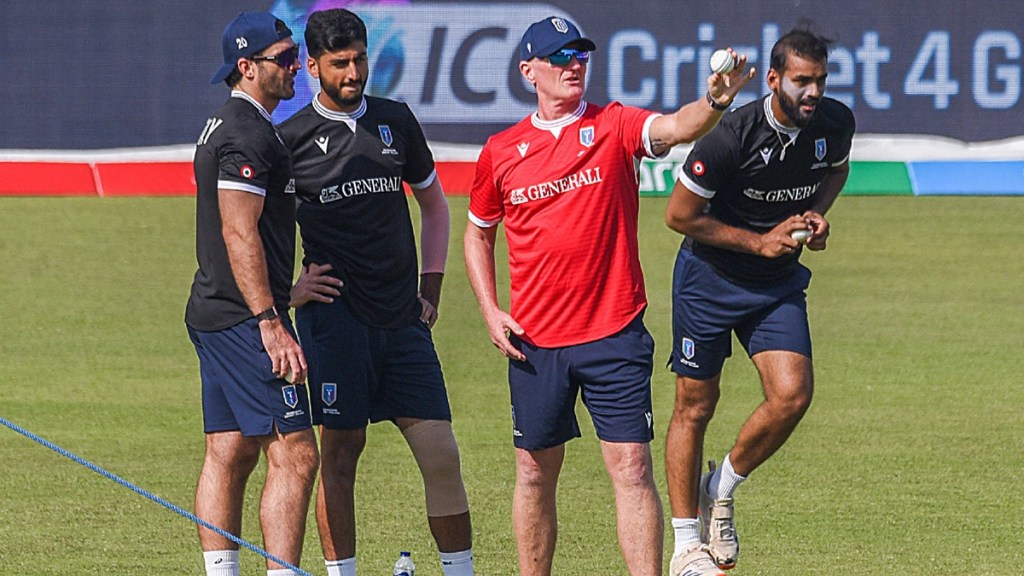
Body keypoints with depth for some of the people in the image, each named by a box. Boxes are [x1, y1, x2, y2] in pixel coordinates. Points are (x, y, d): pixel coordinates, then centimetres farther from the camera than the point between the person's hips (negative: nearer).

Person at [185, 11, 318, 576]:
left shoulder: (222, 125, 19)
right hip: (244, 318, -11)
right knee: (294, 456, -12)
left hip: (212, 313, 11)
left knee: (228, 454, 10)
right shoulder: (249, 134, -14)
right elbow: (240, 234, -21)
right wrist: (270, 323, -23)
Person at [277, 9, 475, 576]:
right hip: (335, 316, -4)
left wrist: (430, 289, 16)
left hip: (403, 318, 4)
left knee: (441, 455, 0)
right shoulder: (291, 138, 0)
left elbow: (433, 203, 24)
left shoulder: (396, 121, 11)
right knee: (340, 454, -3)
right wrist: (287, 289, -3)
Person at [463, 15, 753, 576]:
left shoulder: (613, 125, -2)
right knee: (535, 472, 11)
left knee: (631, 469, -7)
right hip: (535, 340, 2)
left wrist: (715, 102, -44)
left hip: (614, 335, -2)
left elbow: (676, 127, -22)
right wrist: (490, 311, 5)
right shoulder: (501, 151, 5)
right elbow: (478, 233, 17)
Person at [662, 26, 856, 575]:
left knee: (792, 395, -14)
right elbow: (679, 214, -15)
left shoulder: (834, 122, -9)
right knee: (695, 404, 3)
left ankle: (722, 489, 12)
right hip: (709, 277, -4)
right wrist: (759, 242, -16)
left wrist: (816, 212, -4)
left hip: (778, 283, 4)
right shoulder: (731, 135, -25)